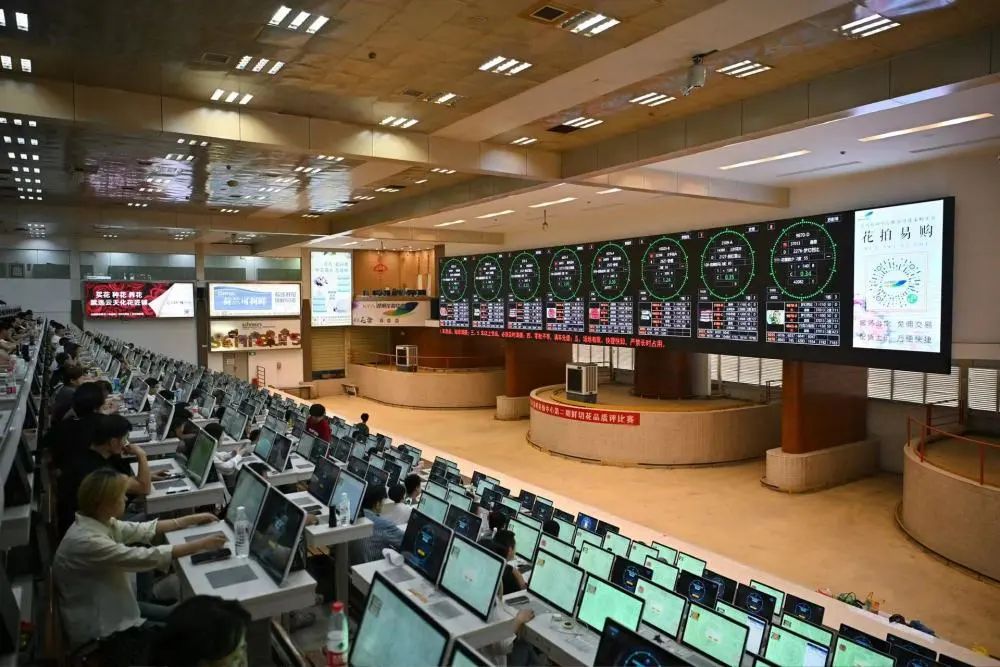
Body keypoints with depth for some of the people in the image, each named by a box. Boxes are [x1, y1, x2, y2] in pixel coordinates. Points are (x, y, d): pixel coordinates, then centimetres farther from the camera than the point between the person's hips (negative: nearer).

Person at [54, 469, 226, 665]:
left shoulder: (100, 522, -6)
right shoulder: (87, 540, -33)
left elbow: (144, 530, 4)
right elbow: (147, 557, -32)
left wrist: (193, 519, 4)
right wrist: (202, 544, -26)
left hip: (104, 607, 9)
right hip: (96, 629, -9)